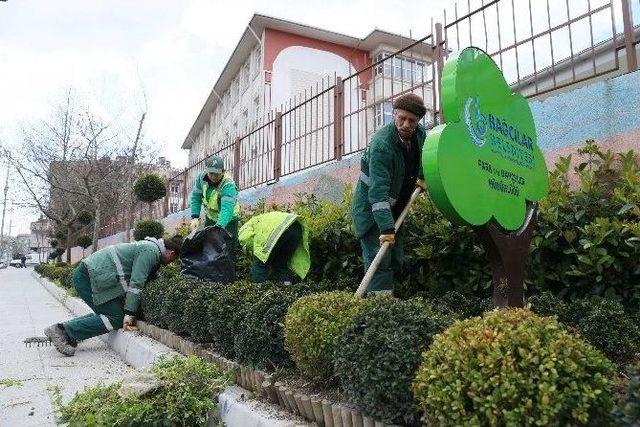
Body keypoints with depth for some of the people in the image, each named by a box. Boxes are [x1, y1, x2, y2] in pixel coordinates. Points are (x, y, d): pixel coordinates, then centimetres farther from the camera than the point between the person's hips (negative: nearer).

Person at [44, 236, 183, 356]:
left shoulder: (149, 247, 18)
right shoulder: (151, 251, -14)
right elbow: (136, 283, -19)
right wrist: (130, 313, -18)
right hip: (89, 277, -11)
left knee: (107, 314, 12)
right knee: (116, 318, -10)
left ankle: (61, 329, 11)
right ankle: (65, 331, -10)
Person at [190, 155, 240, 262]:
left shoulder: (228, 185, -33)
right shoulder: (201, 177, -15)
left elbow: (227, 209, -44)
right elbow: (196, 197, -8)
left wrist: (219, 227, -59)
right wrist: (195, 217, -20)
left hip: (227, 220, -5)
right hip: (210, 217, 6)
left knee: (228, 251, -8)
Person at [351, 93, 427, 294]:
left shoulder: (420, 134, -3)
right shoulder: (381, 144, -28)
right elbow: (378, 191, -35)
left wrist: (421, 177, 23)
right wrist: (386, 228, -40)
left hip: (394, 209, 8)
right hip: (371, 210, -8)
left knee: (396, 262, 11)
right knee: (379, 262, -12)